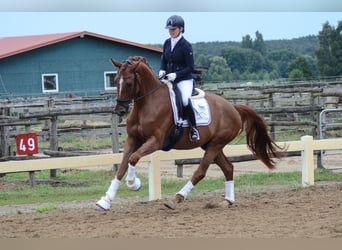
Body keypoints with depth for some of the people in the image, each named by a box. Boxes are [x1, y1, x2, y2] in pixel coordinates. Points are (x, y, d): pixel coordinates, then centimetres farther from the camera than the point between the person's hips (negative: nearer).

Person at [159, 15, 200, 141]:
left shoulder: (186, 45, -11)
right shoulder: (167, 43, 7)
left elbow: (190, 67, -10)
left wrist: (176, 75, -21)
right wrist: (162, 70, -3)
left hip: (184, 80, -7)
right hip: (168, 79, 7)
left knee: (185, 101, -32)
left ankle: (193, 128, -14)